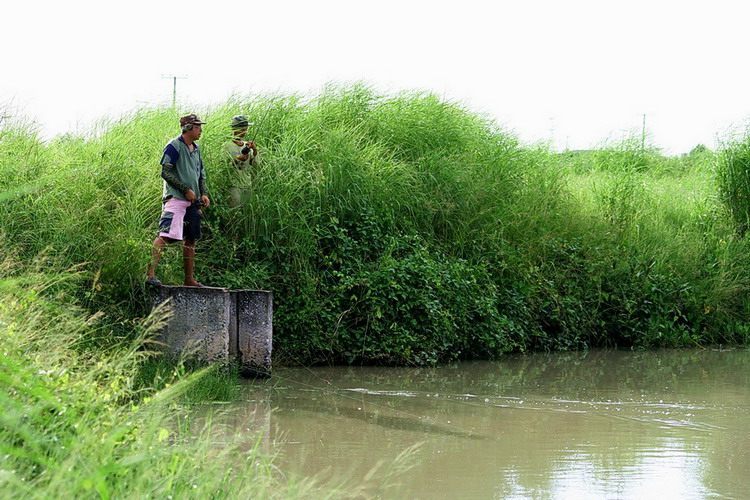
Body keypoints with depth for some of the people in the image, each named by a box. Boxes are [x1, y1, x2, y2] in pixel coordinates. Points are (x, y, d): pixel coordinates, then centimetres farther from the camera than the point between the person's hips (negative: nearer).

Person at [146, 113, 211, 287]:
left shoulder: (195, 149, 18)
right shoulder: (174, 146, -7)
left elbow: (201, 174, 25)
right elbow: (166, 172, -13)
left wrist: (204, 193, 9)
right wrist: (186, 190, -14)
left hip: (192, 202, 9)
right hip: (176, 199, -9)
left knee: (191, 240, 11)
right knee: (165, 235, -19)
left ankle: (189, 278, 19)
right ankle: (150, 273, -26)